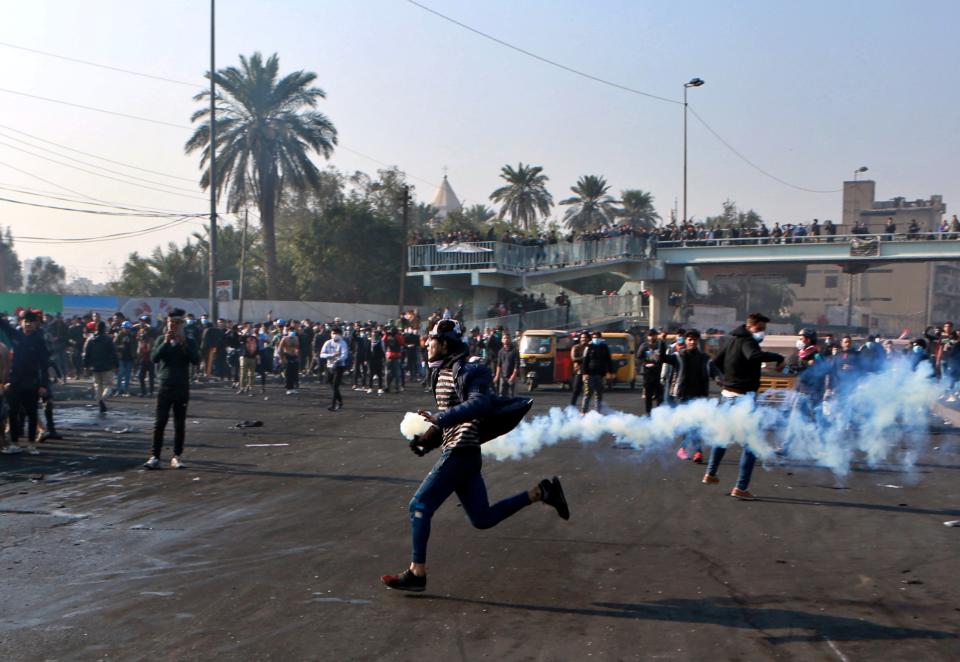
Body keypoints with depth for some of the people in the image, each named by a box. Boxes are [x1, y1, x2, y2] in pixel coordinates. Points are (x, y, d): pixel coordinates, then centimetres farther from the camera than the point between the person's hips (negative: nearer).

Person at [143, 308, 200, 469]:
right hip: (165, 387, 0)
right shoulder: (162, 340, 7)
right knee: (159, 423, -5)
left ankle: (177, 456, 12)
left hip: (182, 388, 0)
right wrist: (166, 342, -17)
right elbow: (154, 358, -9)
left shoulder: (189, 342, 5)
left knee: (180, 424, 4)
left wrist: (183, 343, -17)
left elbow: (196, 361, -11)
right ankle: (155, 457, -2)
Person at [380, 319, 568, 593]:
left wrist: (440, 419, -37)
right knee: (482, 518, 14)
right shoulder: (442, 373, 14)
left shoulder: (465, 370, -14)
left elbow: (479, 404, -31)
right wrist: (427, 439, 10)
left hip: (460, 452, -10)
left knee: (420, 506, -6)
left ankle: (416, 574, 3)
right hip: (453, 450, 10)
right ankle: (542, 492, 18)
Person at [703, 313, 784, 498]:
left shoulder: (733, 339, 12)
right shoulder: (747, 341, -17)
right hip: (743, 396, -10)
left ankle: (710, 474, 36)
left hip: (728, 393, 10)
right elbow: (754, 355, -41)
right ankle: (740, 488, -7)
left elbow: (716, 361, 22)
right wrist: (778, 357, -31)